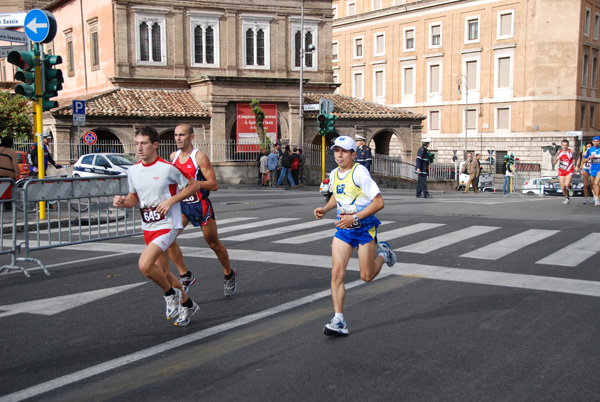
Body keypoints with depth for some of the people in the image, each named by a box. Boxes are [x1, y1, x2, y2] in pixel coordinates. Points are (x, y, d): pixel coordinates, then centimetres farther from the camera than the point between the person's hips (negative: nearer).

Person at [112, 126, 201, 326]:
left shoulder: (167, 168, -14)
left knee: (144, 265, -23)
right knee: (164, 272, 15)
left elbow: (194, 186, -5)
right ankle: (187, 305, 35)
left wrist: (171, 200, -16)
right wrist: (123, 201, -7)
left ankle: (170, 293, 4)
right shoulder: (133, 171, 4)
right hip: (148, 227, 7)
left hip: (167, 226, -7)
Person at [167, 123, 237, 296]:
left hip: (201, 206, -5)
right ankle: (185, 276, -4)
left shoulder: (200, 157, -15)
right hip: (182, 204, 5)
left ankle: (229, 274, 33)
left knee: (214, 244, 8)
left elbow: (214, 185, -19)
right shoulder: (173, 156, 4)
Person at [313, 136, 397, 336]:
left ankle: (383, 253, 35)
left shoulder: (360, 172, -16)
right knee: (337, 272, -9)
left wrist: (355, 217, -24)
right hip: (343, 228, 5)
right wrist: (325, 208, 7)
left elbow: (379, 202, -19)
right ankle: (339, 321, -6)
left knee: (367, 276, 3)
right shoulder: (334, 174, 6)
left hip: (364, 227, -5)